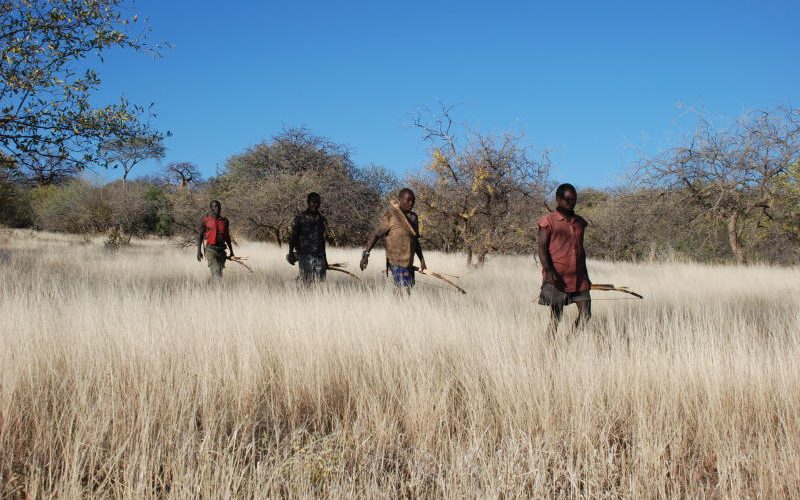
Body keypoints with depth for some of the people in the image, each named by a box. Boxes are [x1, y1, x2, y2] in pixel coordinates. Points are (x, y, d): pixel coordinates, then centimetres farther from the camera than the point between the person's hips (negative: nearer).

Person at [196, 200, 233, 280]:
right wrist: (199, 251, -3)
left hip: (221, 249, 5)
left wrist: (231, 251, 21)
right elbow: (200, 236, 4)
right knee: (215, 271, -17)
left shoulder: (225, 221, 11)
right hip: (211, 249, -4)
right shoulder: (206, 220, 0)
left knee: (219, 272, 7)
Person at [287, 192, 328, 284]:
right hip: (305, 255, -4)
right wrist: (291, 253, -10)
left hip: (319, 256, 4)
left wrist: (325, 259, 20)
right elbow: (293, 237, 0)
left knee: (320, 282, -1)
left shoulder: (321, 220, 14)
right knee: (307, 281, -8)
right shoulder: (300, 219, 0)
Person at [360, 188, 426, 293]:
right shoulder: (391, 216, -9)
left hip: (409, 263, 7)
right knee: (404, 292, -14)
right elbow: (376, 235, -10)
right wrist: (366, 254, -18)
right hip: (397, 263, -7)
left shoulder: (413, 217, 13)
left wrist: (422, 260, 17)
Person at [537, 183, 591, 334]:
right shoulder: (548, 221, -3)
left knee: (586, 313, 1)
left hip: (578, 277, 6)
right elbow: (542, 248, -8)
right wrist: (549, 270, -21)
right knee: (555, 316, -2)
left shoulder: (580, 222, 15)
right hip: (557, 278, -6)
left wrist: (585, 275, 20)